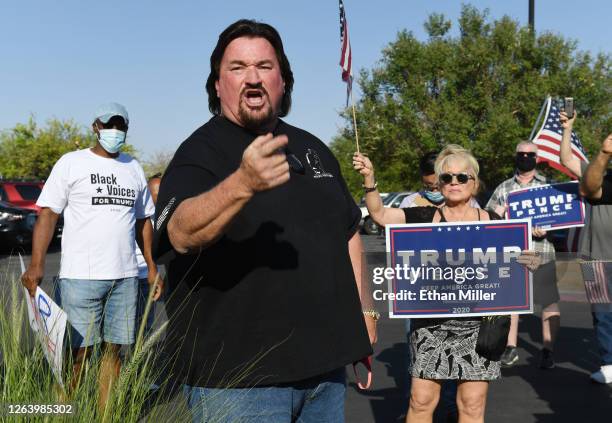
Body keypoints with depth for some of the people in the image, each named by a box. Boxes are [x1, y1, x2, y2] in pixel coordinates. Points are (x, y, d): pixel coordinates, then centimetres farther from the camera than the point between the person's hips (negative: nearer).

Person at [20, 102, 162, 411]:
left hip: (124, 276, 4)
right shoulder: (71, 163, 2)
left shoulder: (134, 169, 16)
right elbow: (47, 214, -4)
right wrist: (37, 264, -14)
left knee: (114, 350, 8)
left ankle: (105, 414, 17)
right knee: (78, 353, -3)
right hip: (80, 277, -4)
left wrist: (151, 266, 14)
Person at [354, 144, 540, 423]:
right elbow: (379, 214, -4)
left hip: (477, 325, 0)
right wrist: (369, 179, -18)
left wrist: (527, 263, -13)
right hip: (430, 323, 0)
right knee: (421, 400, 3)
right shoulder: (425, 218, 3)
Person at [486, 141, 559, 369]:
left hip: (541, 254, -2)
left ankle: (548, 350, 8)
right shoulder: (503, 188, 13)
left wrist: (547, 228, -16)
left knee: (550, 302, -3)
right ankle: (511, 348, 19)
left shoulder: (549, 185, 8)